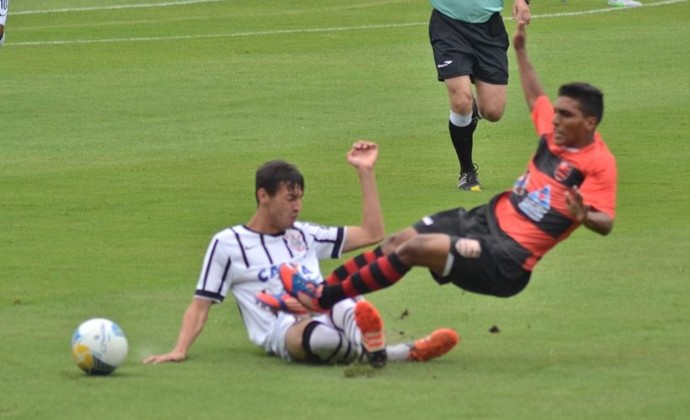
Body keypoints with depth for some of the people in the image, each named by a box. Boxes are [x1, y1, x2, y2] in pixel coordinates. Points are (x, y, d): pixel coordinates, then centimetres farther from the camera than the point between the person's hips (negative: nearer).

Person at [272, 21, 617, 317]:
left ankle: (325, 299, -11)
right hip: (489, 218, 9)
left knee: (416, 248, -21)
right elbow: (535, 100, 29)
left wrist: (583, 216, -49)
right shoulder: (555, 132, 7)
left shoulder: (599, 164, -16)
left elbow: (605, 223, -26)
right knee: (396, 242, 6)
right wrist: (520, 50, 34)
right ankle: (320, 292, 15)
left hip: (507, 259, -9)